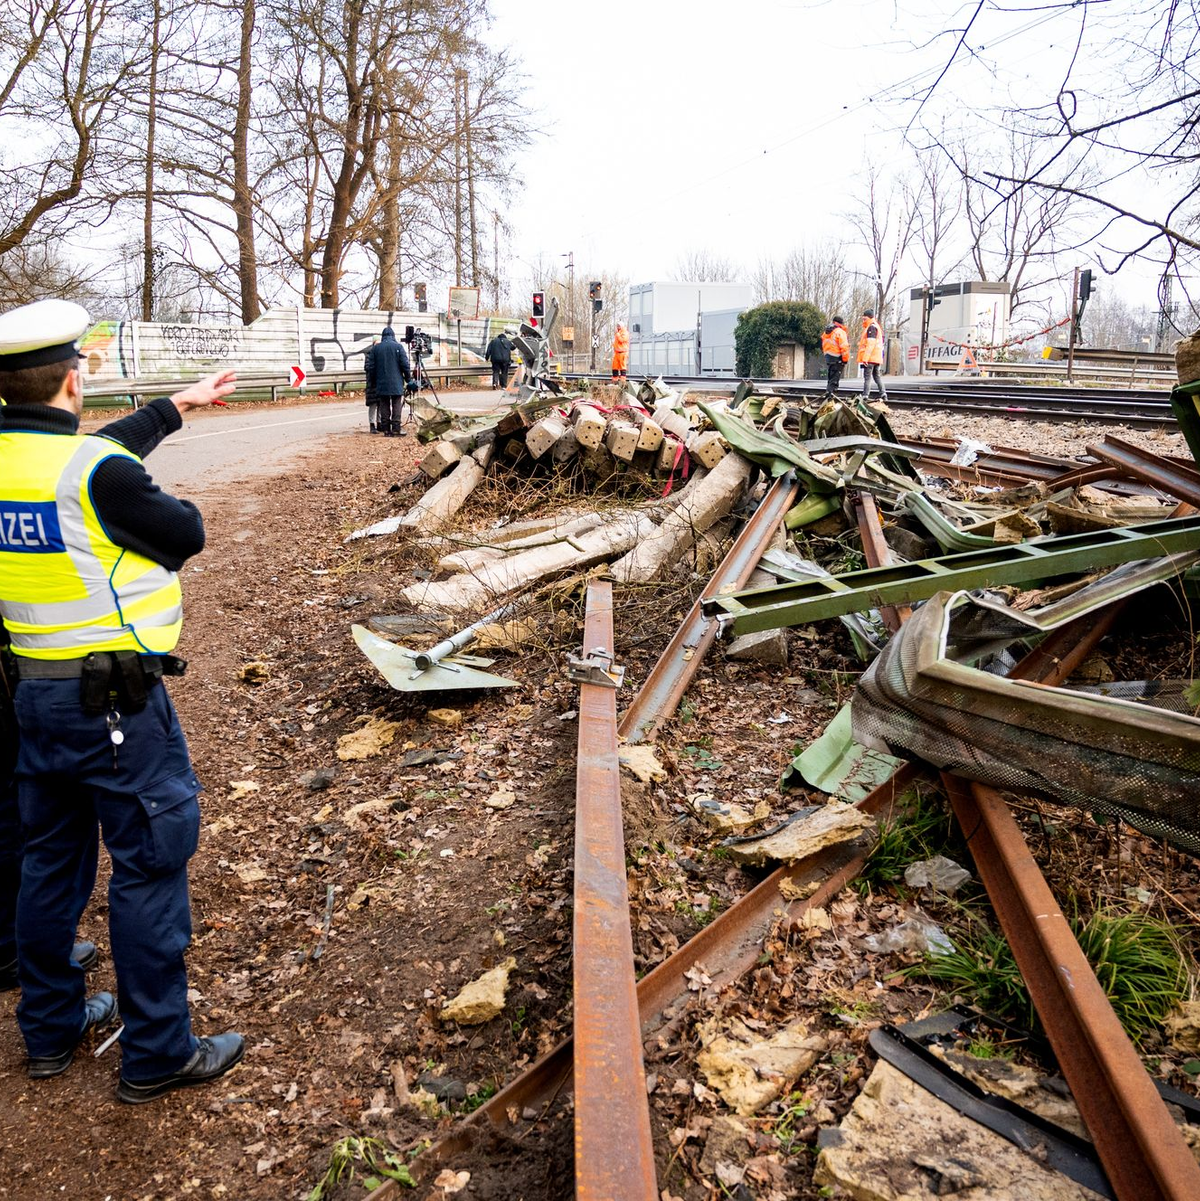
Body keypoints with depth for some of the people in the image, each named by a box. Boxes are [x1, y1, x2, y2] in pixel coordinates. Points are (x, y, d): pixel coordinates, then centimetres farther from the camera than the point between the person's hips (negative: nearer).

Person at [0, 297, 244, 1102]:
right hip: (115, 699, -8)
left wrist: (176, 406, 29)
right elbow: (188, 537, -10)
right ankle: (158, 1055, 15)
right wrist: (167, 503, 11)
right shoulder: (96, 471, -21)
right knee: (150, 868, 3)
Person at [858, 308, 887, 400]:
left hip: (870, 357, -10)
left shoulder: (871, 327, -11)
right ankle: (883, 394, 11)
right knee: (877, 375, 14)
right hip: (876, 358, 10)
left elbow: (870, 344, -19)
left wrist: (865, 358, -23)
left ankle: (865, 395, -12)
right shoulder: (876, 326, 22)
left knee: (867, 376, -10)